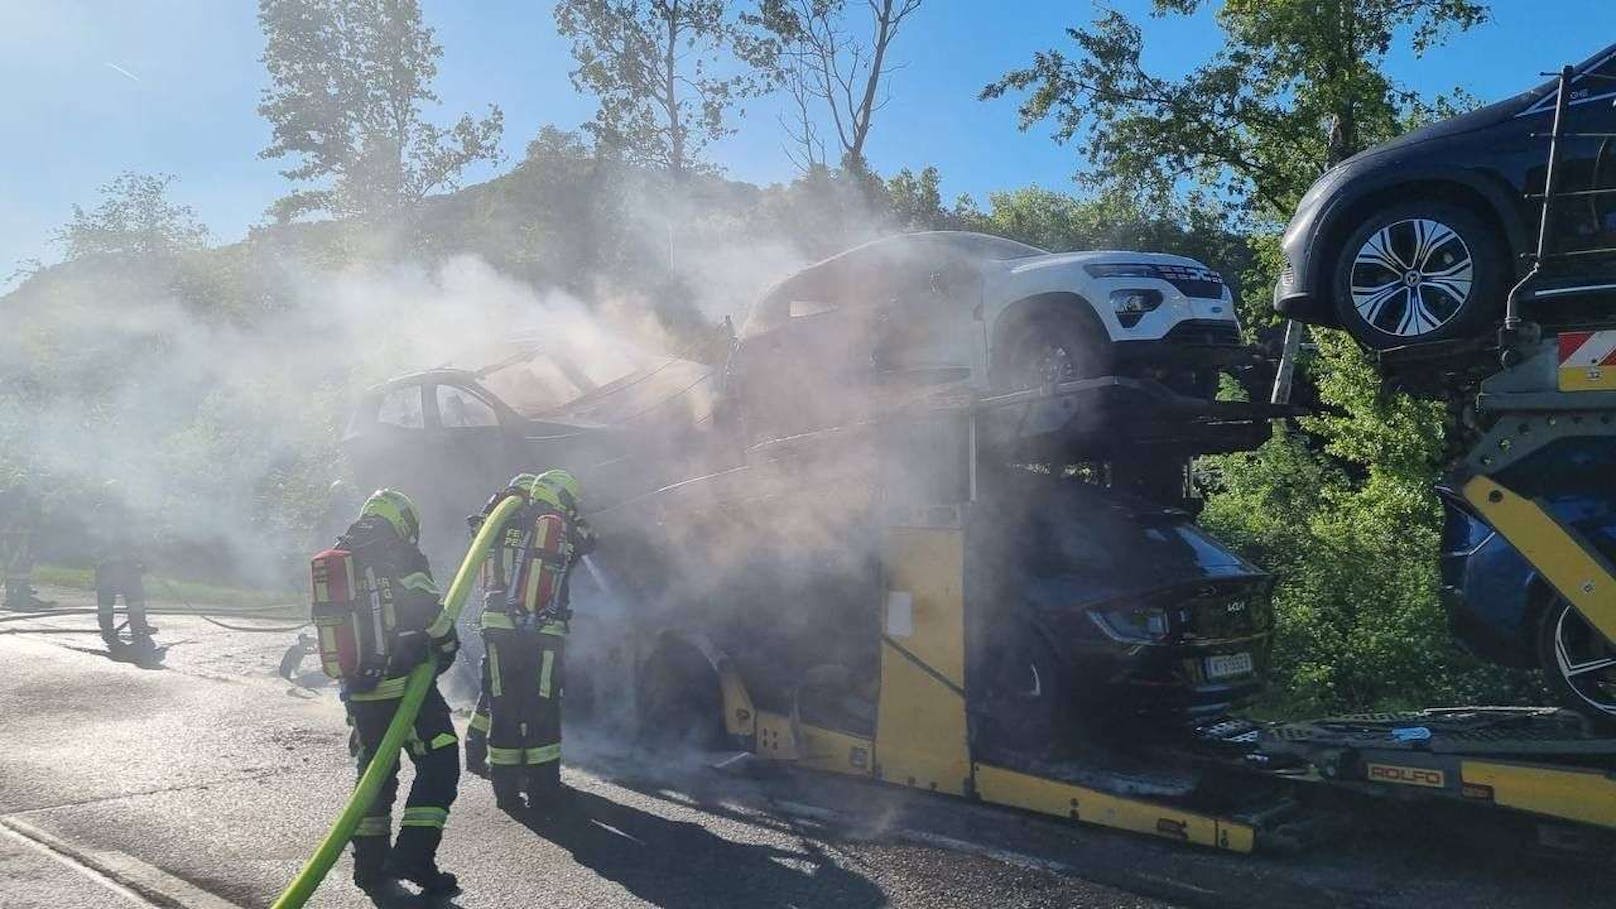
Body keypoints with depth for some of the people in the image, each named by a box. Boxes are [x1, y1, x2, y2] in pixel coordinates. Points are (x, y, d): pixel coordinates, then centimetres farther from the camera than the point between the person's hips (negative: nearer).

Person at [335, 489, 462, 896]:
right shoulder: (399, 558, -8)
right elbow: (429, 612, -15)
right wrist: (446, 649, 2)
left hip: (359, 691, 7)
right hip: (404, 687, -7)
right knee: (439, 765, 0)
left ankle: (370, 862, 23)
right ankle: (414, 855, -8)